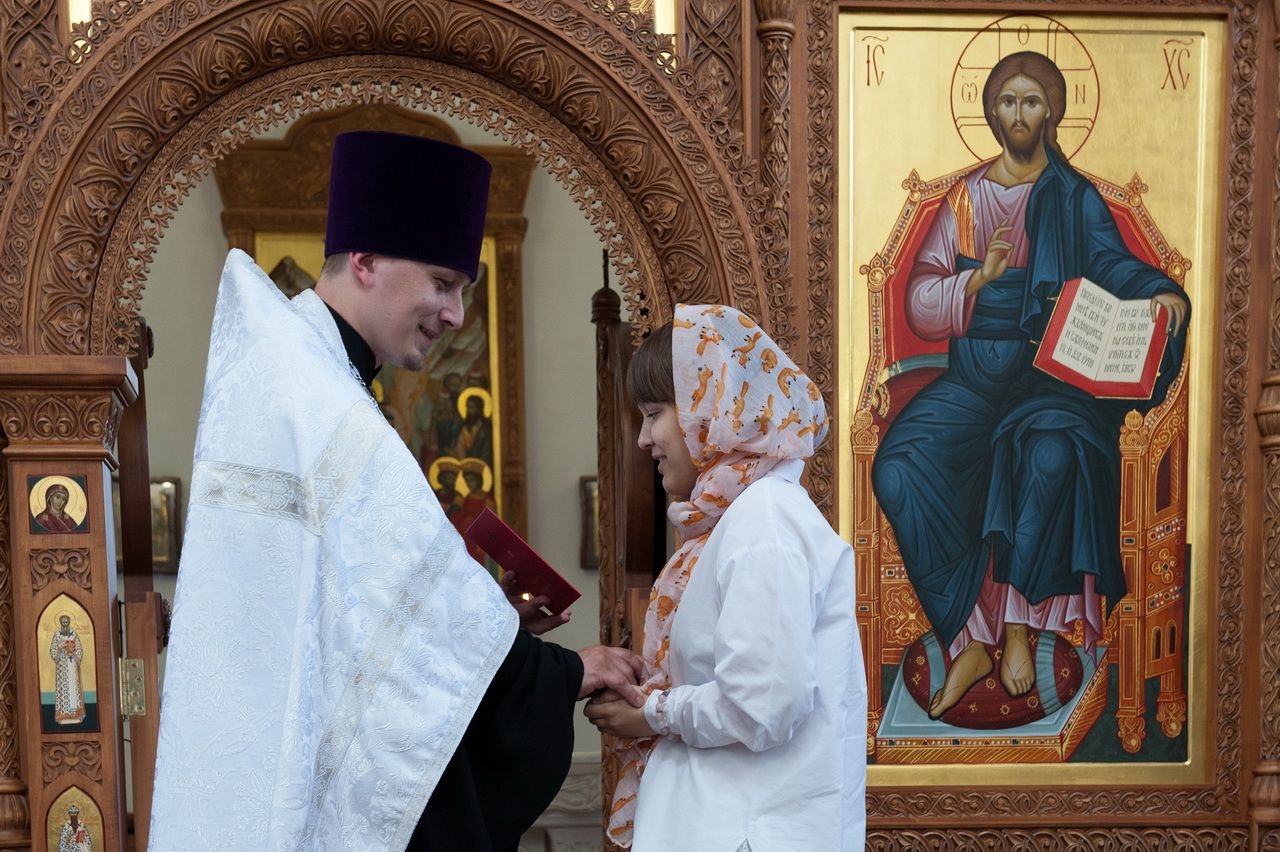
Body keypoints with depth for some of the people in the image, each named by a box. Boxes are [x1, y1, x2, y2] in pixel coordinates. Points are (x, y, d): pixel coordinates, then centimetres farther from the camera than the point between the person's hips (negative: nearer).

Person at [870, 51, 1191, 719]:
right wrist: (979, 278, -12)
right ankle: (968, 640, -17)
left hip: (1054, 373, -2)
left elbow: (1112, 262, -9)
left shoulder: (1076, 198, 9)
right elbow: (919, 305, 7)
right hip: (973, 375, 3)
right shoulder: (965, 198, 14)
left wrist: (1159, 291, -30)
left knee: (1050, 454, -37)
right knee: (897, 469, -24)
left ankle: (1017, 624, -19)